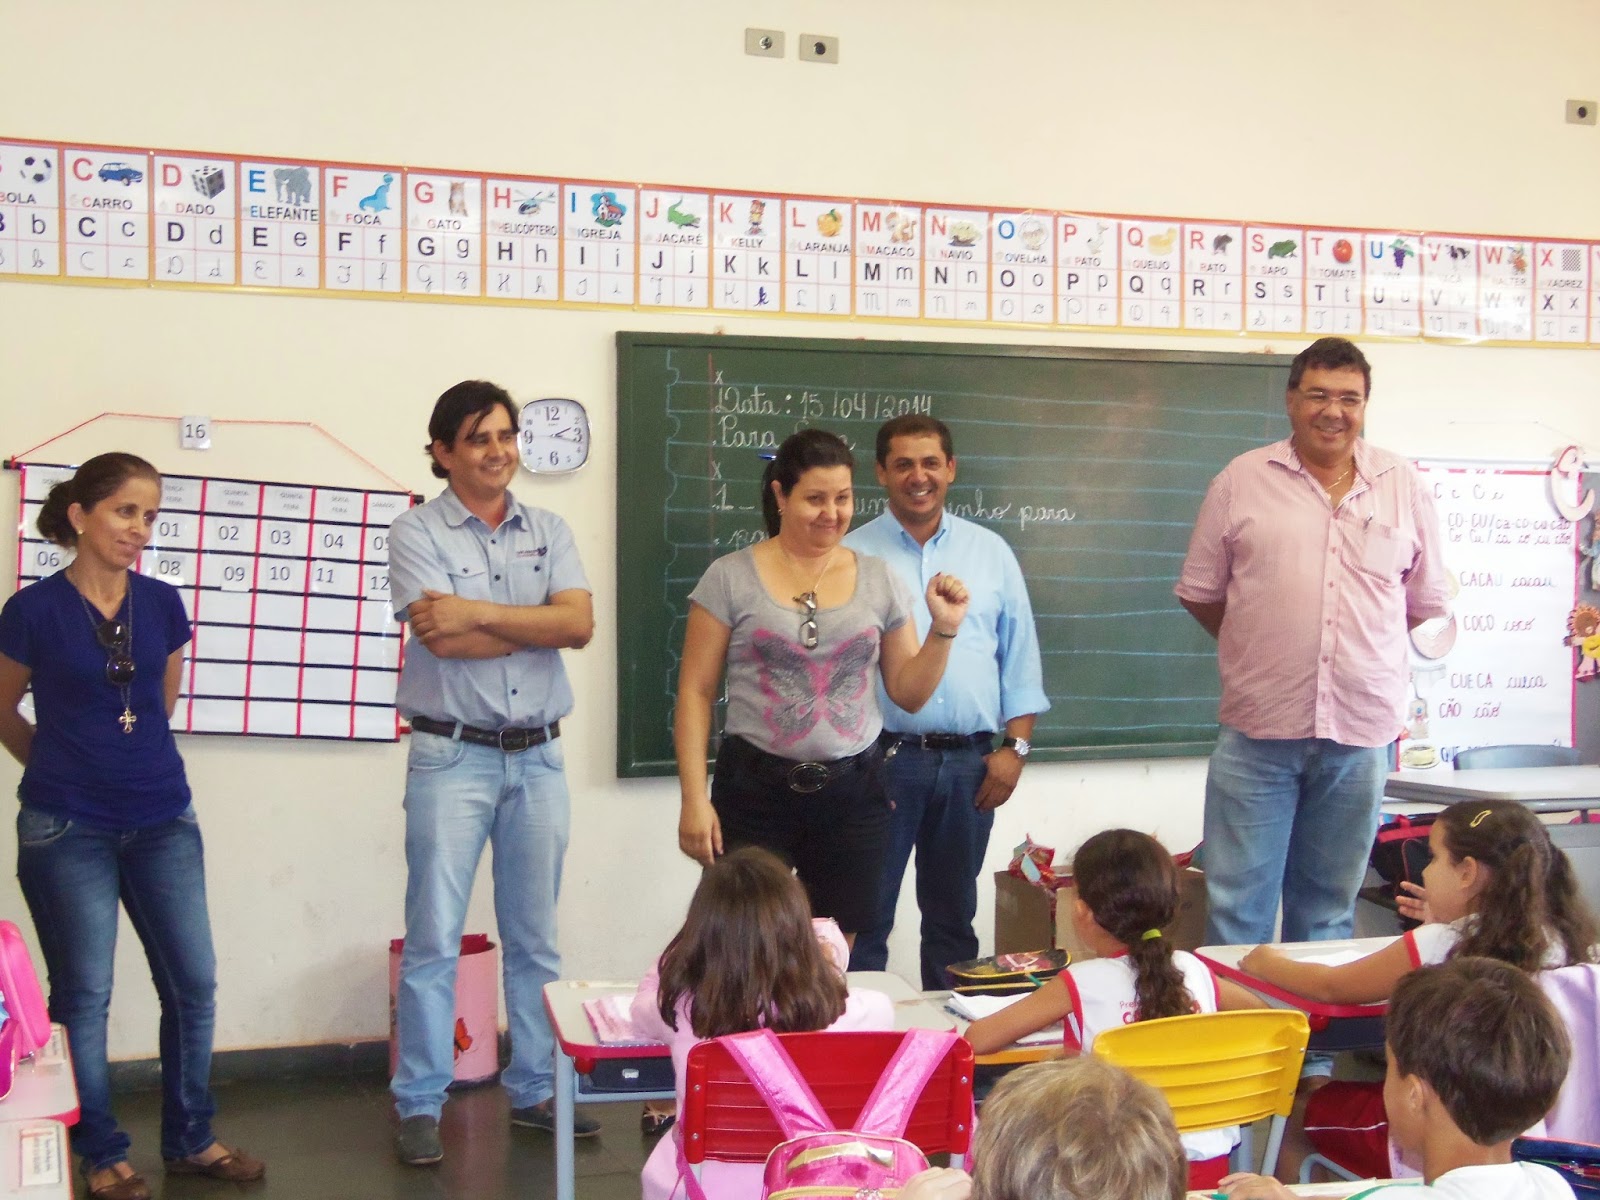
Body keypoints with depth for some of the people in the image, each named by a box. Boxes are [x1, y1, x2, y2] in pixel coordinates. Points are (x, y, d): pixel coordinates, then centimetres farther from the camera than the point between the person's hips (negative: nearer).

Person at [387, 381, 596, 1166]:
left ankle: (534, 1091, 22)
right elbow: (444, 639, -15)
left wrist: (478, 611, -14)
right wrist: (541, 623, -7)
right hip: (451, 756, -4)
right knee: (433, 939, -2)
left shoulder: (549, 532, 9)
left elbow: (581, 624, -7)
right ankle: (420, 1106, 8)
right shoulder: (417, 532, -2)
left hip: (537, 756, 4)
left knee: (535, 939, 11)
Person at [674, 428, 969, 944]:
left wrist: (943, 629, -3)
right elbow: (696, 693, -1)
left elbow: (909, 695, 11)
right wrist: (694, 798, -7)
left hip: (853, 793, 3)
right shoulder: (730, 577, -2)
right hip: (755, 792, -2)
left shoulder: (879, 580, 7)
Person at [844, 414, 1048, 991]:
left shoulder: (991, 552, 8)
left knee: (953, 916, 15)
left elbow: (1020, 659, 9)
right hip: (883, 758, -3)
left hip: (970, 764, 3)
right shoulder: (852, 555, 0)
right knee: (865, 916, 1)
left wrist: (1014, 747, 0)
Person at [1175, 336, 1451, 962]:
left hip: (1361, 732, 2)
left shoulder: (1404, 486, 6)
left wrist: (1358, 651, 12)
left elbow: (1427, 601, 14)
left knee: (1328, 909, 13)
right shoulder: (1242, 480, 2)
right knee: (1237, 908, 0)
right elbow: (1200, 592, 8)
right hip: (1257, 729, -2)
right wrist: (1262, 650, 8)